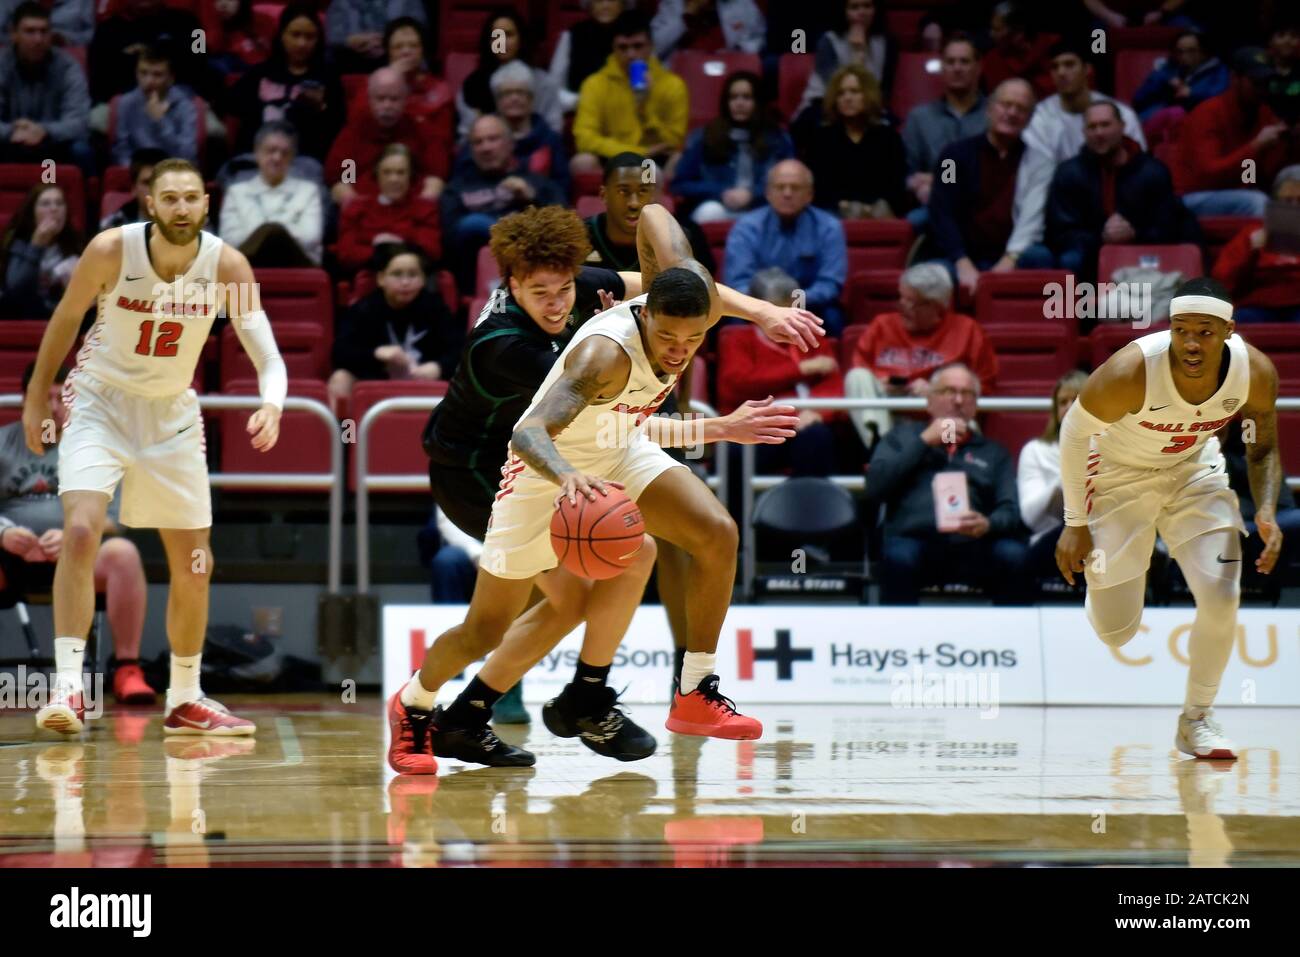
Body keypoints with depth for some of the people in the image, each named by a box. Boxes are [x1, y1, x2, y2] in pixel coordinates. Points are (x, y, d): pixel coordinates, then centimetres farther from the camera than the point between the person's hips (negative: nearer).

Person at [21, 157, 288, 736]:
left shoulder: (227, 266, -16)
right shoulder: (111, 251, -20)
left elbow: (268, 356, -19)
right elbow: (66, 318, -2)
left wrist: (272, 406, -40)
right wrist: (37, 397, 5)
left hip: (173, 414, 3)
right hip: (101, 402, -3)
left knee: (194, 567, 6)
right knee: (81, 531, -25)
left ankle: (185, 701, 22)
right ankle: (68, 687, -24)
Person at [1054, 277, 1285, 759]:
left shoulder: (1256, 372, -23)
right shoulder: (1131, 371, -35)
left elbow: (1263, 447, -3)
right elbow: (1074, 431, -17)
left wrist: (1266, 511, -21)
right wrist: (1075, 523, -14)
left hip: (1194, 469, 3)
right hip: (1121, 474, -3)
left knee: (1222, 597, -14)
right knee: (1115, 630, -1)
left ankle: (1197, 718, 9)